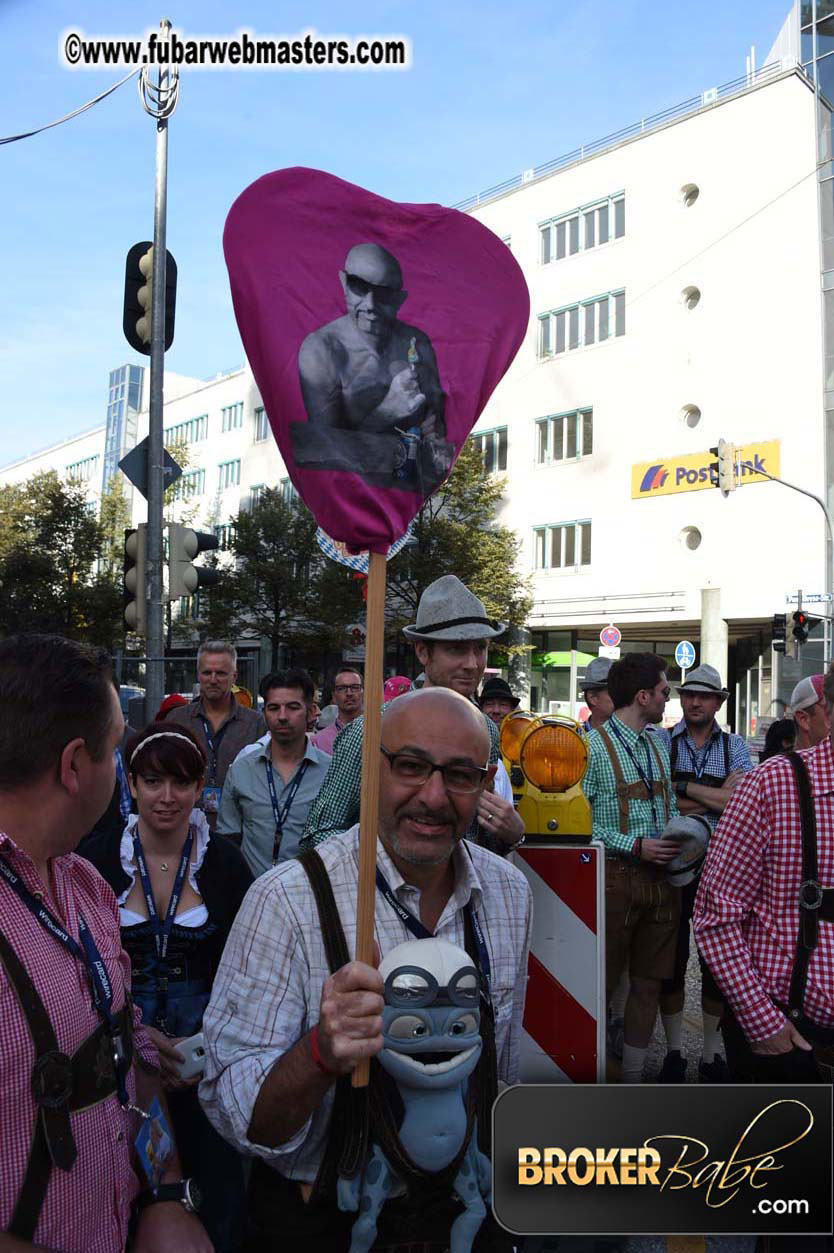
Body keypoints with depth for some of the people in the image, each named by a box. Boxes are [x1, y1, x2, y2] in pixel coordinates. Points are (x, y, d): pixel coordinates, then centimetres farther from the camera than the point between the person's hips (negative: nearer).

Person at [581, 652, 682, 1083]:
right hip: (616, 877, -7)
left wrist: (678, 835, 0)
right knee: (602, 981, 3)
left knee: (649, 982, 13)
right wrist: (636, 845, -17)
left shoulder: (658, 745, 13)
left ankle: (633, 1075, 26)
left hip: (661, 878, 7)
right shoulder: (593, 746, -11)